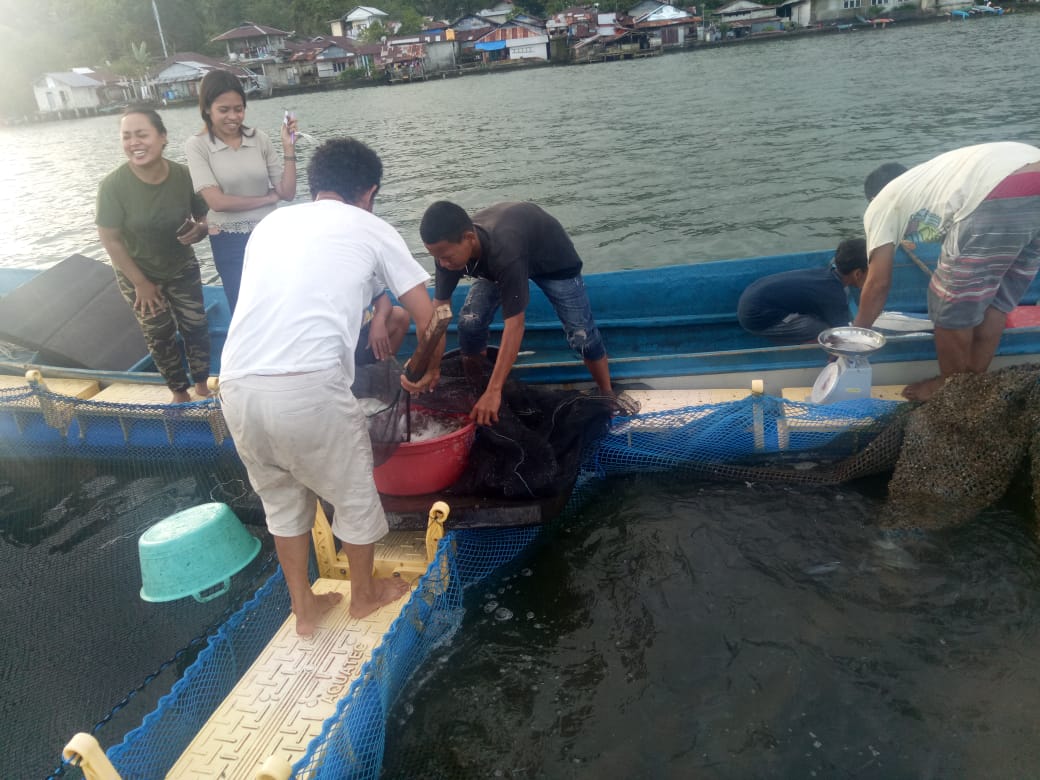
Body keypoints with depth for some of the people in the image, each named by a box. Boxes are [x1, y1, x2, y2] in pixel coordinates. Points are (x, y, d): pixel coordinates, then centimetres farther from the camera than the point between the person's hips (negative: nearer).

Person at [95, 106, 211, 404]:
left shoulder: (184, 176, -21)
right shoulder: (113, 186, -27)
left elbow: (204, 217, -5)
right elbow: (110, 240, -19)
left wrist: (199, 230, -30)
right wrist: (141, 283, -14)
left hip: (182, 268, 2)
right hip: (137, 273, -2)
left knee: (196, 327, 7)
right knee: (160, 337, 9)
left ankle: (202, 386, 29)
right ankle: (180, 392, 29)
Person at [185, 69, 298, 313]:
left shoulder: (259, 138, -3)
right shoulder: (197, 145, -9)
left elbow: (288, 193, -5)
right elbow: (217, 201, -17)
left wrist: (288, 148, -14)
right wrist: (268, 198, -10)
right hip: (230, 243, -2)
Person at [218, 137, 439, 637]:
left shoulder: (272, 223, 24)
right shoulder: (371, 229, 12)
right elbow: (427, 316, 13)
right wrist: (429, 368, 32)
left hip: (237, 387, 5)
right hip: (309, 386, -5)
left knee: (281, 497, 27)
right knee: (354, 494, 20)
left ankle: (303, 608, 40)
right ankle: (365, 595, 41)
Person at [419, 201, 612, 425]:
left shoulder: (505, 252, -48)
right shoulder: (450, 248, -29)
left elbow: (514, 326, -48)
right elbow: (439, 307, -19)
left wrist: (493, 392, -50)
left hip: (551, 257, -5)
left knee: (580, 333, -8)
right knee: (470, 322, -13)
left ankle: (608, 397, 14)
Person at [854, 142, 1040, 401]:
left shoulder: (880, 205, 20)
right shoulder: (930, 181, 40)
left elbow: (879, 283, 16)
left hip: (999, 202, -8)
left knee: (951, 305, 12)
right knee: (995, 302, 24)